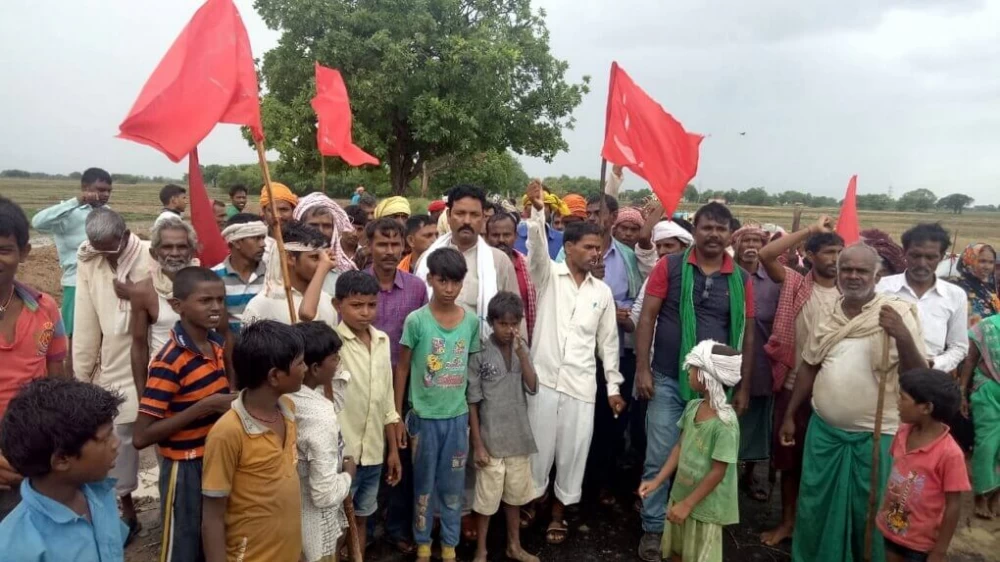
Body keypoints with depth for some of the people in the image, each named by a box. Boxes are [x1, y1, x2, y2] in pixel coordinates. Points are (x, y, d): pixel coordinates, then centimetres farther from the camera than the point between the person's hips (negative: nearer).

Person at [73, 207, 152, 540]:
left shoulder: (152, 258, -12)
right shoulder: (88, 263, -1)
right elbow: (86, 324, 2)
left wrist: (136, 296, -19)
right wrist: (82, 373, 5)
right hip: (113, 367, 4)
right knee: (119, 436, 12)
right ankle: (128, 511, 30)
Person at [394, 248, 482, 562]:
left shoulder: (472, 321, -4)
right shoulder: (416, 320, -12)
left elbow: (472, 367, 6)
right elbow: (402, 368, -4)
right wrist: (397, 416, -3)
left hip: (458, 415, 2)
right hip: (425, 416, -2)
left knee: (453, 484, 14)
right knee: (424, 483, 13)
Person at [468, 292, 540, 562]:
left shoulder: (522, 349, 1)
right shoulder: (479, 354, -12)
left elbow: (533, 387, -8)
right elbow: (472, 402, -10)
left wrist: (521, 353, -18)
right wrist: (477, 444, -11)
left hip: (518, 436, 4)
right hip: (490, 438, -4)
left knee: (515, 494, 19)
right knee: (486, 497, 8)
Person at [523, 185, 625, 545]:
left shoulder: (603, 292, 8)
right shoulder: (548, 275, 0)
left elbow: (608, 340, 11)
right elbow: (537, 246, -21)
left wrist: (613, 386, 10)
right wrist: (538, 211, -39)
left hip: (582, 384, 3)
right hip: (544, 377, -3)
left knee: (572, 451, 9)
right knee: (538, 446, 7)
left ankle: (558, 513, 28)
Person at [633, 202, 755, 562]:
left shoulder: (741, 279, 3)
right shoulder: (669, 267, -4)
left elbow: (746, 335, 8)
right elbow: (647, 318, -5)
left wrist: (743, 387, 7)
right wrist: (642, 369, -10)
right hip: (668, 381, -2)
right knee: (659, 459, 5)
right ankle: (653, 529, 21)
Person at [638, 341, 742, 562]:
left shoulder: (725, 422, -27)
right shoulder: (692, 407, -5)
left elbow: (717, 472, -23)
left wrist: (688, 504, -17)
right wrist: (657, 480, 2)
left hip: (705, 506, -7)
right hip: (680, 495, 7)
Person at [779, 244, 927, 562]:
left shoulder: (898, 313, -9)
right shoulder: (829, 315, 4)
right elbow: (809, 367, 11)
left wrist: (904, 337, -29)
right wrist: (789, 415, 12)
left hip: (875, 436, -4)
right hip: (824, 429, 4)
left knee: (869, 512, 11)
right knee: (814, 506, 15)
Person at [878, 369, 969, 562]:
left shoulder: (949, 453, -27)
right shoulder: (903, 433, -9)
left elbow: (953, 506, -19)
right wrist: (884, 508, 11)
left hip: (922, 541, -6)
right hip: (892, 528, 6)